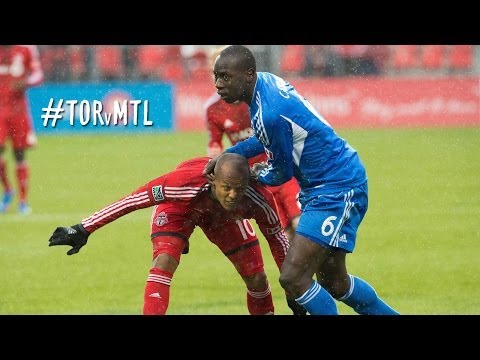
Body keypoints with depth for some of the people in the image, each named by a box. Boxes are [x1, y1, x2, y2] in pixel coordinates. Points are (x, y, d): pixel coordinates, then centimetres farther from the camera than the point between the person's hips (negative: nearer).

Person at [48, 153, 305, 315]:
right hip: (179, 208, -3)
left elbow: (277, 238, -17)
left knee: (256, 277, -1)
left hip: (224, 217, 3)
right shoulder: (185, 183, -46)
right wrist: (83, 230, -38)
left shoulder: (259, 199, -37)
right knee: (164, 262, -28)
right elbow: (133, 200, -38)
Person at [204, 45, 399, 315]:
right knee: (333, 282, 18)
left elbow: (282, 174, -12)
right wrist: (227, 156, 11)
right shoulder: (267, 81, 1)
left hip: (338, 190, -10)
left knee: (293, 277, -16)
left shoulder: (269, 115, -27)